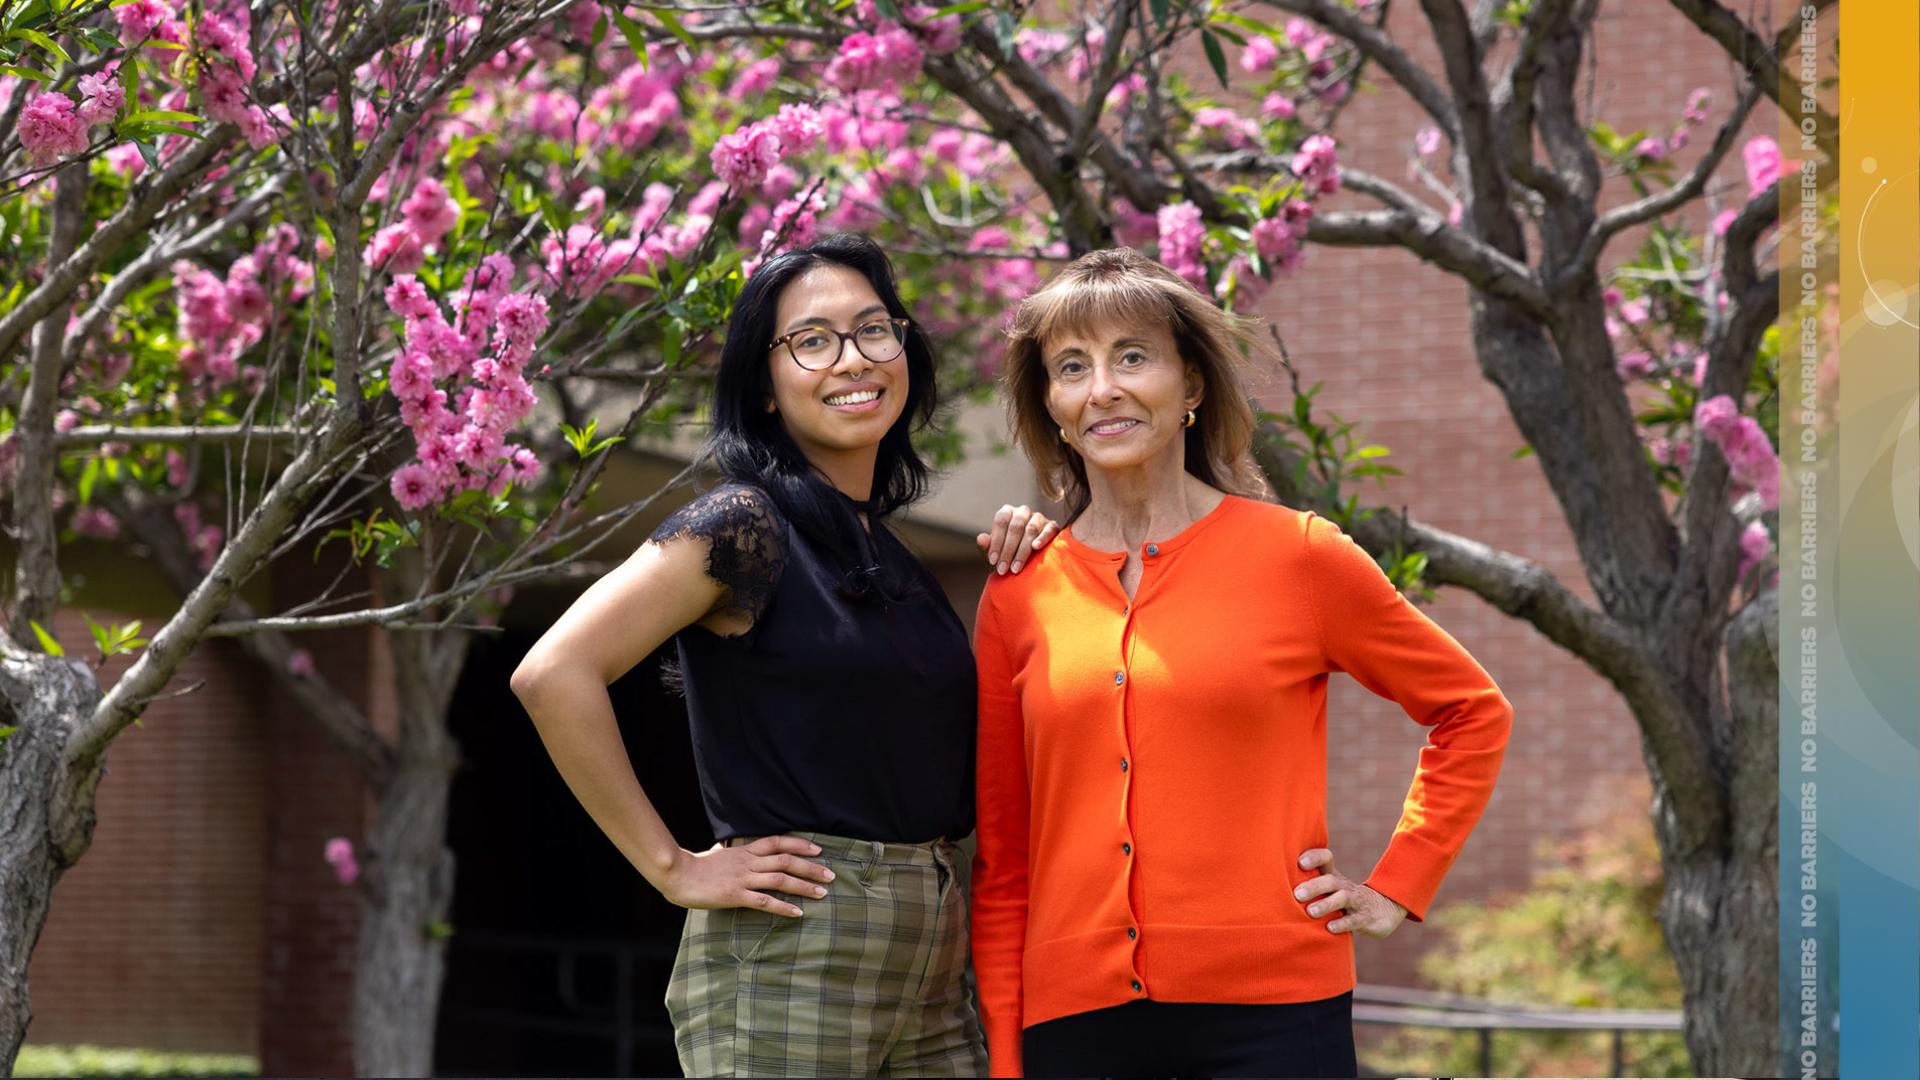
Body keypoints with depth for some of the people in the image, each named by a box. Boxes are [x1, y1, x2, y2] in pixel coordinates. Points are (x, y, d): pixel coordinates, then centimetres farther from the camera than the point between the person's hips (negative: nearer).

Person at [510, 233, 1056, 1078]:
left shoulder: (889, 556, 15)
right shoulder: (744, 526, -9)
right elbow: (553, 674, -19)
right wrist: (675, 870, -15)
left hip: (935, 969, 7)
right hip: (789, 964, -7)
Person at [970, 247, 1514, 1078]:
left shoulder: (1297, 556, 2)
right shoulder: (1020, 596, 8)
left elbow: (1473, 713, 13)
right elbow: (999, 858, 11)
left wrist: (1394, 887, 5)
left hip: (1269, 1009, -2)